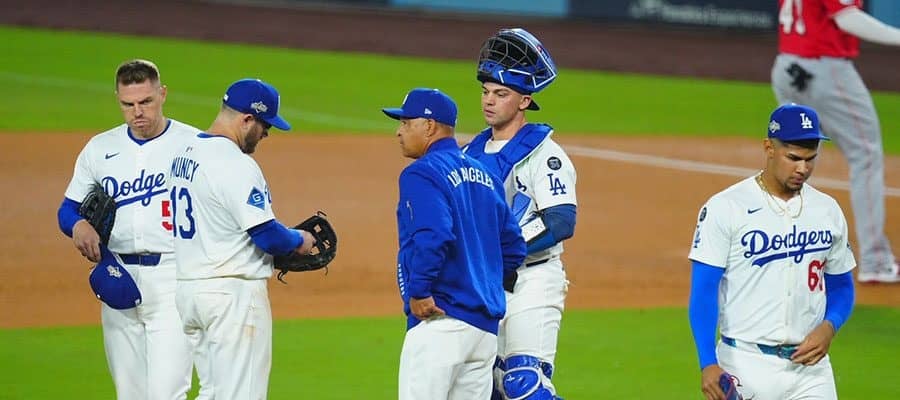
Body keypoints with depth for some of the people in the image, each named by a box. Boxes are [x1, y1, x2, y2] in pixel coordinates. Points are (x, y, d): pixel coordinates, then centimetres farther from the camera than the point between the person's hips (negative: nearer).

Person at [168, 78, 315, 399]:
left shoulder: (183, 155, 11)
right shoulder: (236, 165, -18)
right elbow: (267, 234, -19)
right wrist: (300, 241, 2)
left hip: (187, 288, 9)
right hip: (232, 293, -9)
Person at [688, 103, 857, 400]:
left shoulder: (828, 211, 9)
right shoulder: (725, 208, -7)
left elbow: (841, 286, 18)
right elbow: (703, 290, -9)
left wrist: (829, 326, -4)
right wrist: (708, 364, -18)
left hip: (810, 366, 4)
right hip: (746, 364, -4)